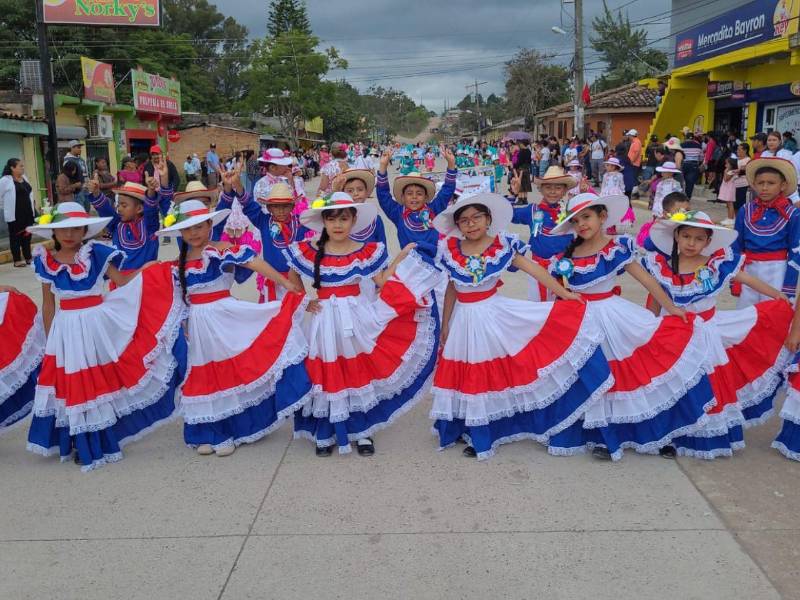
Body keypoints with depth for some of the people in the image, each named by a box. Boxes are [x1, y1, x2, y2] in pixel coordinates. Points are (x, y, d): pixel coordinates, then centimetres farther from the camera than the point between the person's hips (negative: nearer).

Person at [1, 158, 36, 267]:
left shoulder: (24, 178, 10)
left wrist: (33, 206, 16)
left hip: (28, 212, 7)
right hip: (14, 214, -7)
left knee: (27, 235, 12)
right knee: (15, 236, 3)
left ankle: (28, 257, 21)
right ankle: (17, 260, 9)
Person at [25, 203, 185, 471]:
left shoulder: (96, 253, -3)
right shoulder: (46, 260, 2)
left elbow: (122, 282, -7)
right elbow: (48, 303, 7)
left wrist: (146, 269, -19)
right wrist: (49, 339, 8)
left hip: (97, 326, -1)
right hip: (67, 331, 1)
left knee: (104, 381, 6)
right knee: (74, 386, 6)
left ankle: (106, 438, 24)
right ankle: (85, 445, 22)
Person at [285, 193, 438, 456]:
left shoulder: (366, 251, 0)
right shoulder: (309, 251, -1)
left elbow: (383, 282, -4)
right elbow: (292, 277, 14)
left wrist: (401, 258, -7)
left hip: (357, 318, 0)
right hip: (325, 321, 0)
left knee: (360, 373, 4)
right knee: (328, 376, 4)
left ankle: (361, 431, 19)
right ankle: (325, 433, 20)